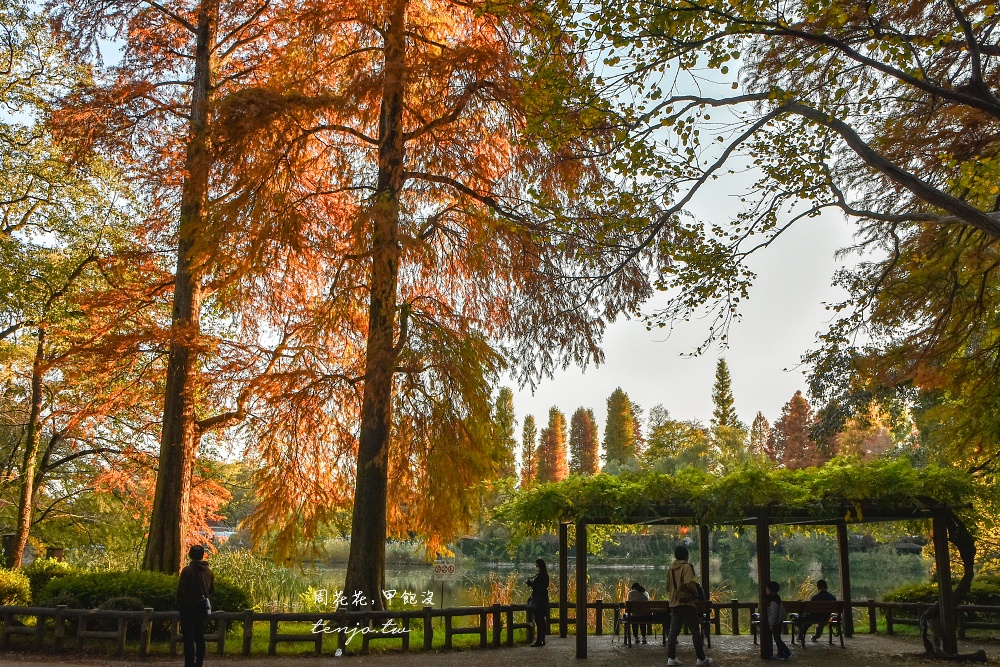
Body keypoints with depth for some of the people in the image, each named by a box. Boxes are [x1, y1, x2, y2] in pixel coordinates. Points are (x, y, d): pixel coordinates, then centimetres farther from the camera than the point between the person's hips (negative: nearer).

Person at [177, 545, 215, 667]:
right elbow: (212, 589, 9)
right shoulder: (208, 571, 1)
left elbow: (181, 589, -13)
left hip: (188, 606, -5)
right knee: (200, 636, 13)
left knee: (189, 638, -1)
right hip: (202, 606, 5)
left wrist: (179, 605, 0)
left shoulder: (187, 570, -15)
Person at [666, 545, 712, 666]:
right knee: (695, 631, 1)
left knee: (673, 631, 4)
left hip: (674, 604, 6)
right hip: (686, 603, -6)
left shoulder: (671, 569, 13)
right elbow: (689, 583, -21)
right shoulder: (686, 567, -8)